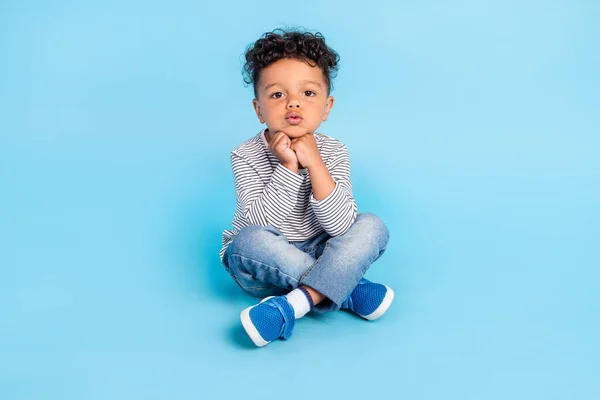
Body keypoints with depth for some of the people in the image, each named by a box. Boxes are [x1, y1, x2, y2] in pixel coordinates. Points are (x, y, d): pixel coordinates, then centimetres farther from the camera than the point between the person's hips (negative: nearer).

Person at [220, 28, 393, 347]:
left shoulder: (332, 152, -10)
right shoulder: (246, 156, -15)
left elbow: (341, 226, -21)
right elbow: (259, 224, -25)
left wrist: (314, 164, -29)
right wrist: (287, 167, -31)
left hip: (317, 255, 2)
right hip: (264, 269, -2)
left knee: (372, 227, -19)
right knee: (248, 241, -34)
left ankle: (295, 303, -33)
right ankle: (349, 290, -23)